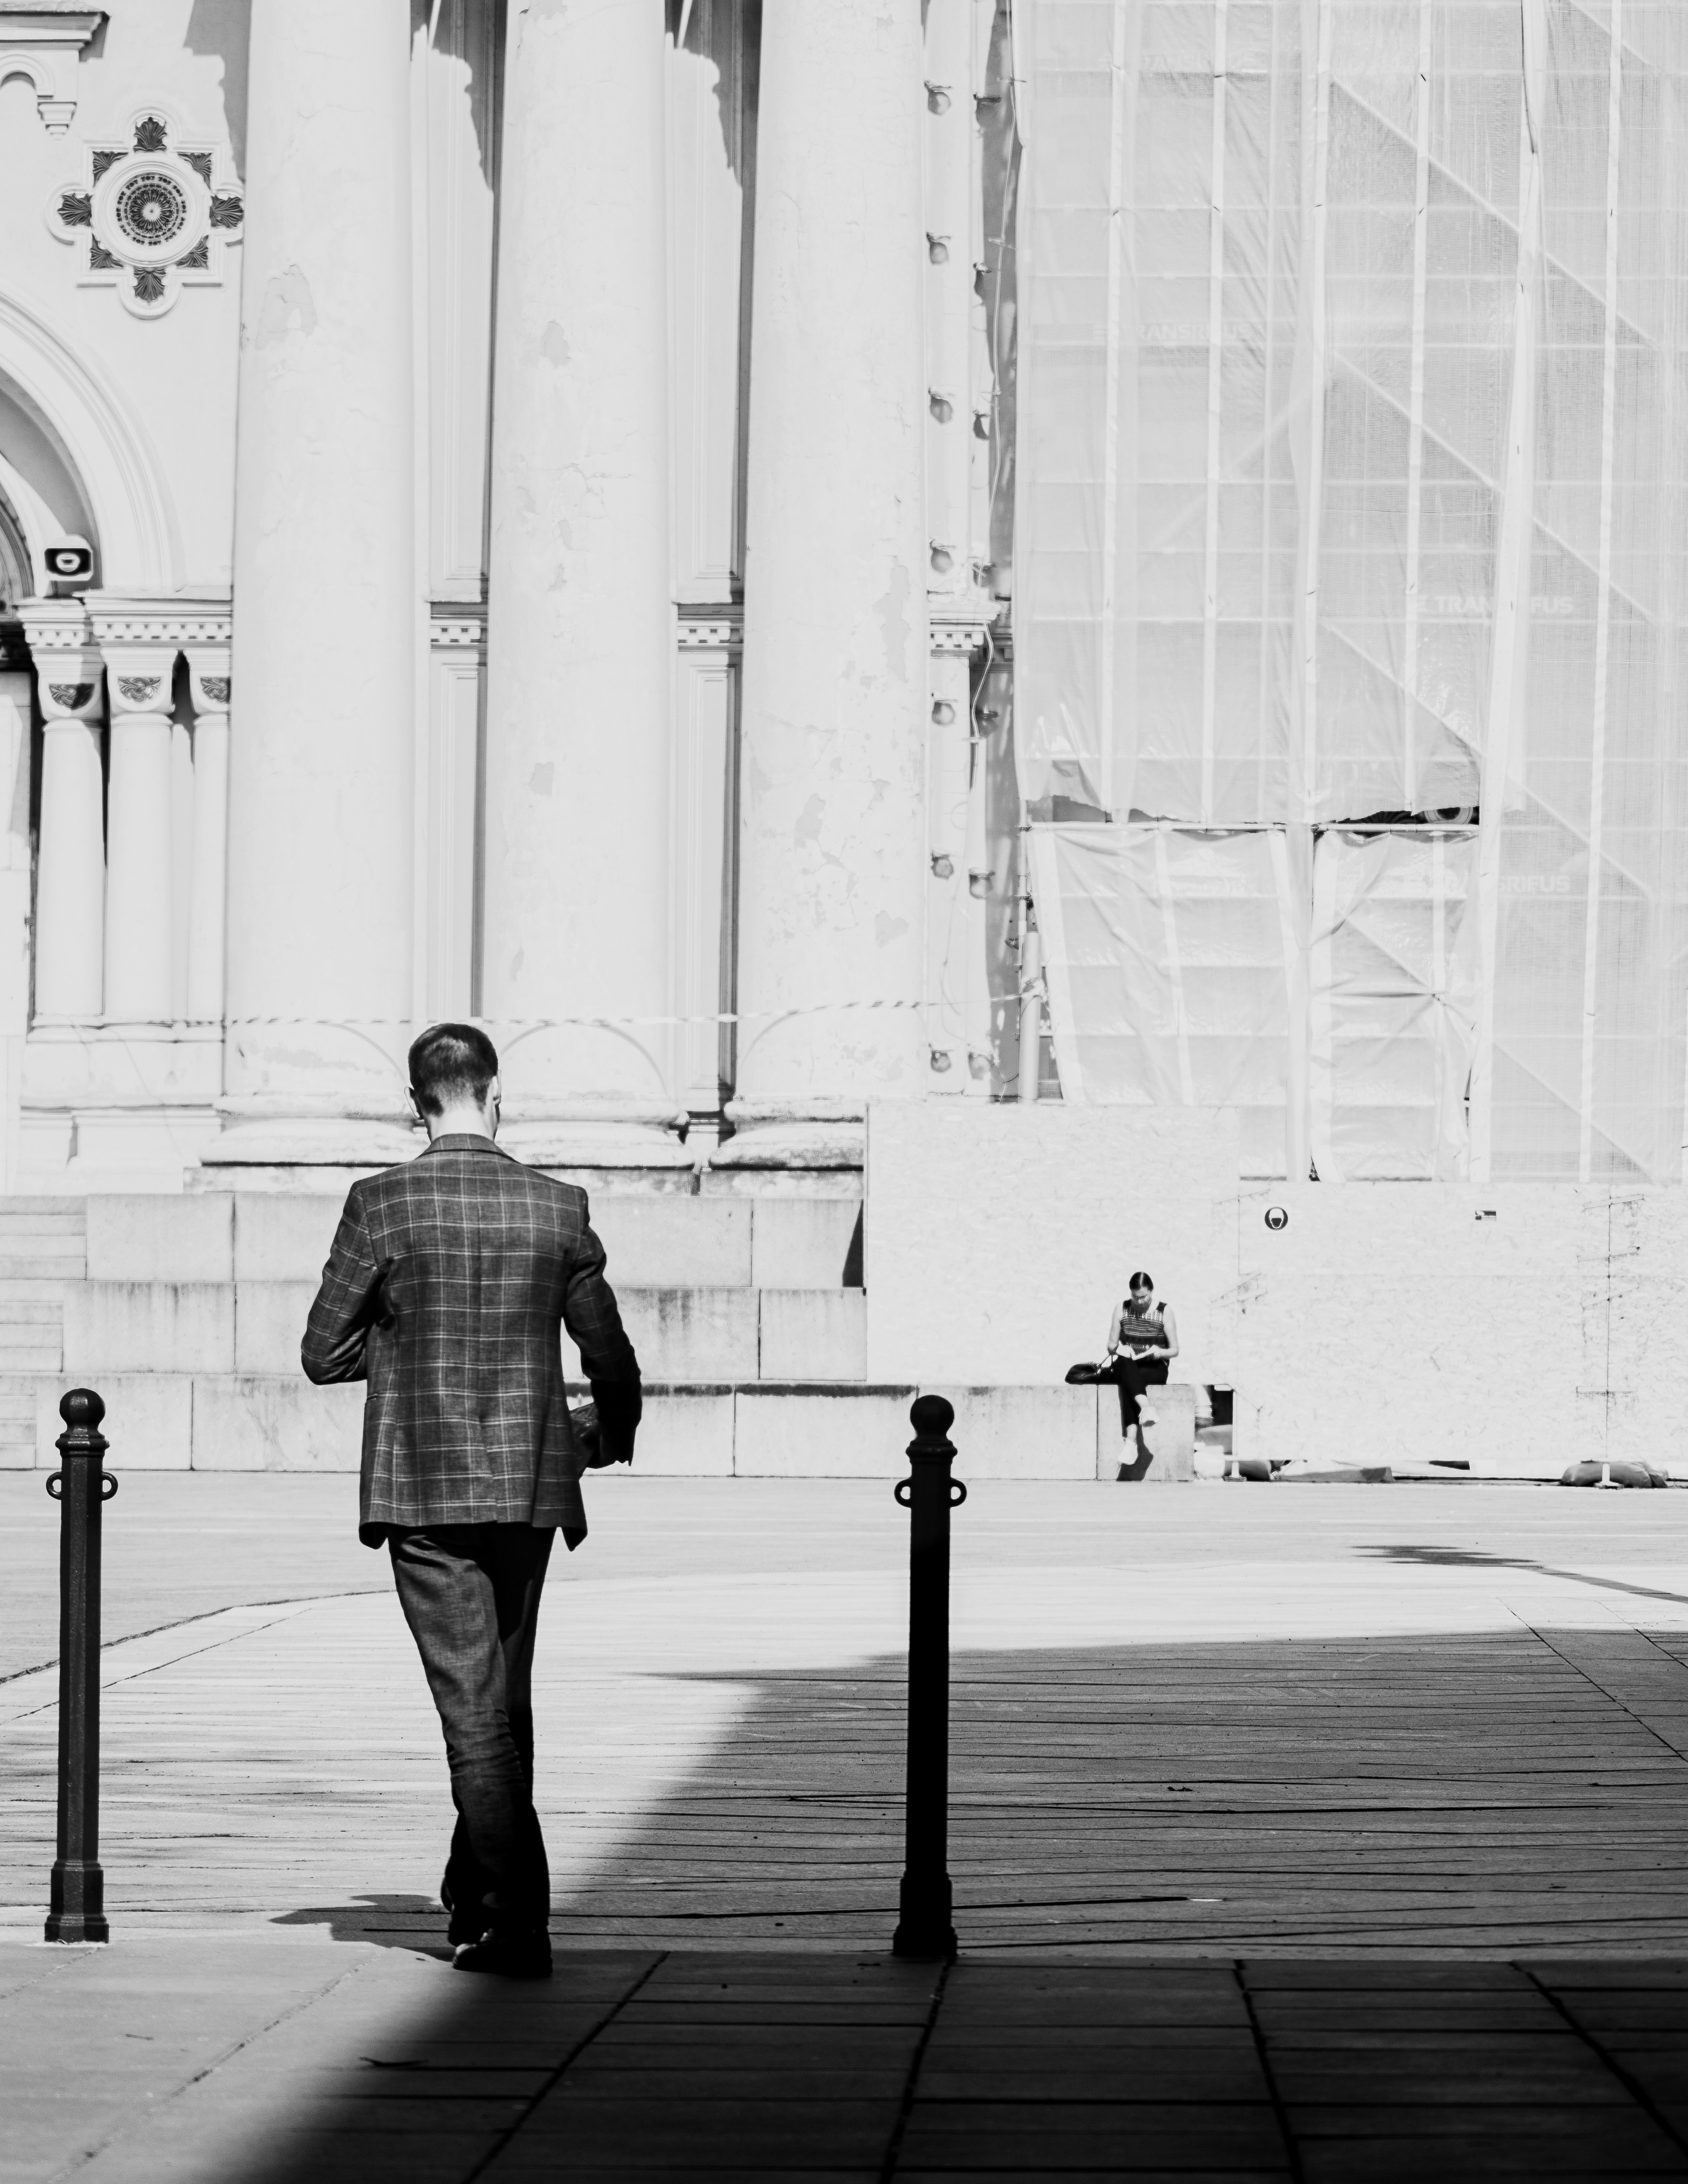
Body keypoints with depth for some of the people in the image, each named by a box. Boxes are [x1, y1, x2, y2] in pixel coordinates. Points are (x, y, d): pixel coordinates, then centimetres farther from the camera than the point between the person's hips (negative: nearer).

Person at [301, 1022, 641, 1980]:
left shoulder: (383, 1206, -8)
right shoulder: (558, 1207, -1)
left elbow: (323, 1356, -4)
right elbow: (611, 1358, 7)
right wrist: (617, 1434, 29)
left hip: (423, 1488, -3)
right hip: (530, 1485, 3)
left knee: (473, 1705, -3)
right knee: (504, 1698, 18)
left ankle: (521, 1921, -11)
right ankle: (476, 1896, 30)